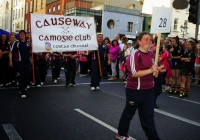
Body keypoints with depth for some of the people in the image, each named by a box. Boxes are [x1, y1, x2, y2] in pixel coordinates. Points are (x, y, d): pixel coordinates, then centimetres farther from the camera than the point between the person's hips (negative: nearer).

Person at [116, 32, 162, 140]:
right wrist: (150, 70, -27)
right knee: (128, 113, 13)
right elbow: (134, 73, -23)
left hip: (149, 89, 6)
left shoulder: (152, 54, 6)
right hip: (135, 90, -6)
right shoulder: (135, 54, -16)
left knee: (148, 116, 10)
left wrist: (156, 71, -2)